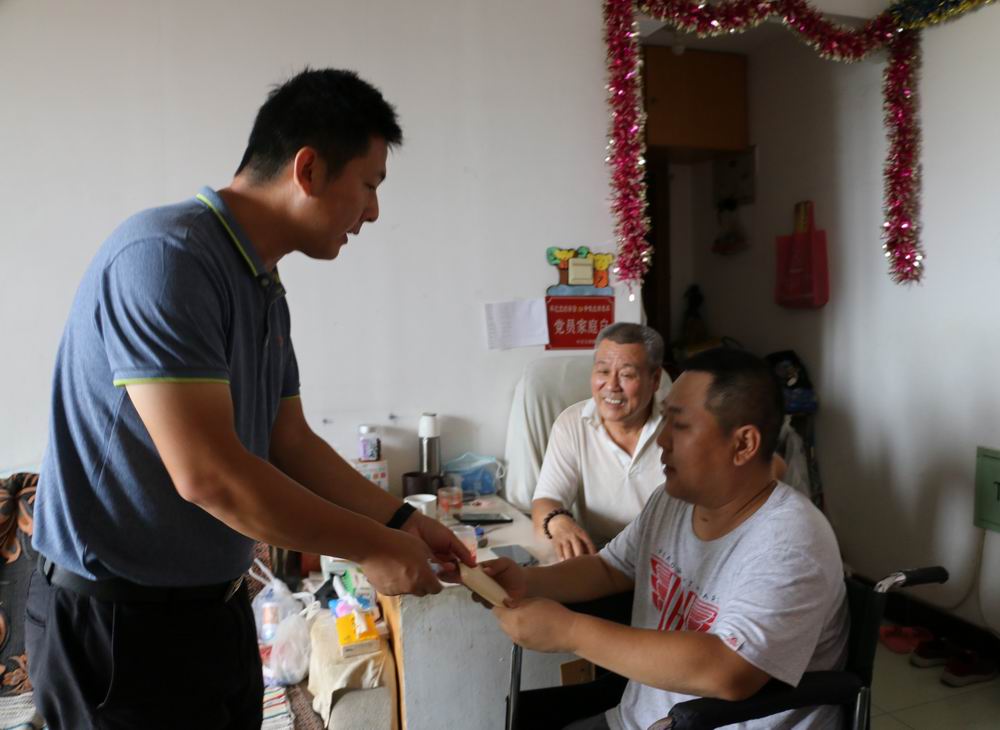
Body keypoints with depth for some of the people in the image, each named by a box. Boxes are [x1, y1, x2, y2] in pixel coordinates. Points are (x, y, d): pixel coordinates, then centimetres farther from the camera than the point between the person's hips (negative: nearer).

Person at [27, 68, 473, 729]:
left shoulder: (266, 292, 6)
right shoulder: (166, 257, -23)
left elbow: (291, 444, 11)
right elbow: (207, 474, -27)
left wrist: (401, 519, 8)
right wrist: (372, 547, -17)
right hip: (121, 618, -8)